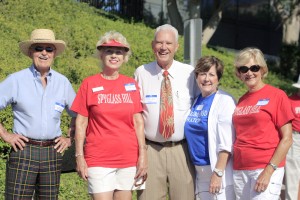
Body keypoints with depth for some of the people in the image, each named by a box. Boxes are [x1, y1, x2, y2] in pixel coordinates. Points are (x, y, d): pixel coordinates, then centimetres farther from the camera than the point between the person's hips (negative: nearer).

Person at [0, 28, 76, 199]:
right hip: (23, 151, -3)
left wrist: (70, 138, 9)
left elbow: (77, 114, 20)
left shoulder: (63, 82, 9)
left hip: (53, 153, 3)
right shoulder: (16, 80, -1)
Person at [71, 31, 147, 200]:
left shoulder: (131, 84, 7)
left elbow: (138, 121, 6)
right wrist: (80, 157, -5)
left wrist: (143, 154, -2)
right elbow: (81, 123, 0)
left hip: (129, 159, 3)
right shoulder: (89, 84, 0)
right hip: (98, 159, -2)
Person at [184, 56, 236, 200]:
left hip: (220, 171, -7)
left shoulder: (225, 101, -10)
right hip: (200, 171, 7)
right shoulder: (195, 102, 11)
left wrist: (218, 173, -20)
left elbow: (226, 143, -16)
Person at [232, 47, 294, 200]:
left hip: (266, 168, -5)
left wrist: (269, 171, -14)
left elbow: (286, 139, -6)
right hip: (239, 170, 5)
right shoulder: (241, 101, 11)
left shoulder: (277, 95, -3)